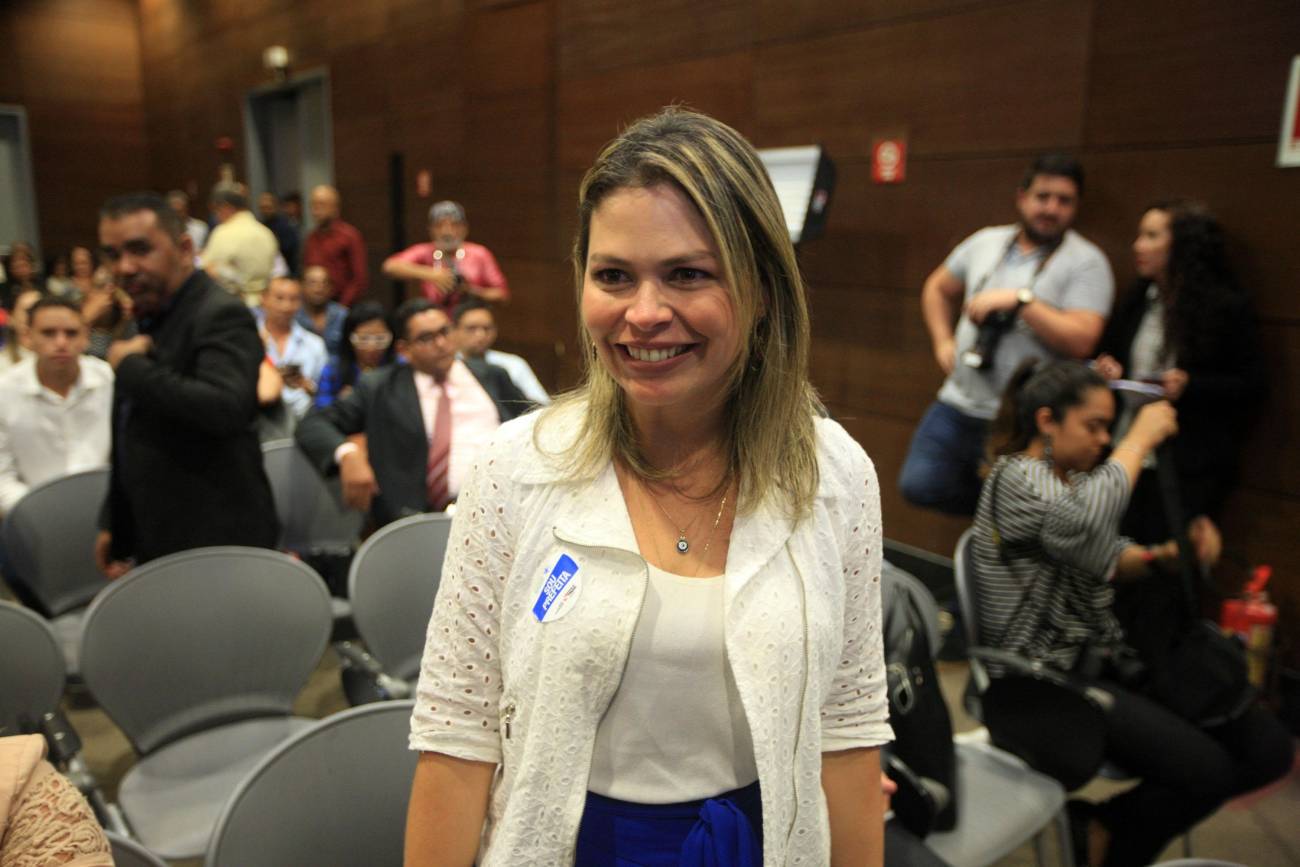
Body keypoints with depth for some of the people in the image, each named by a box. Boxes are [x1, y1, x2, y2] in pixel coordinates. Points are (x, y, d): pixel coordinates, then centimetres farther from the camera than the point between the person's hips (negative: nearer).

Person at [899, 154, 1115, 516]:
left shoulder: (1086, 262, -6)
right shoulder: (986, 242, 9)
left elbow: (1081, 341, -18)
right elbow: (937, 289, 24)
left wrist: (1020, 299, -20)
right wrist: (943, 341, 11)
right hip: (959, 404, 5)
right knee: (918, 485, -2)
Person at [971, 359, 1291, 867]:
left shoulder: (1073, 477, 14)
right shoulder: (1016, 478, -16)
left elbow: (1107, 560, 18)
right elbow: (1084, 524, -36)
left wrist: (1166, 555, -3)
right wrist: (1140, 438, -23)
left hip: (1107, 660, 10)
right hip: (1053, 678, -10)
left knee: (1268, 748, 2)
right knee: (1205, 769, -22)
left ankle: (1101, 824, 11)